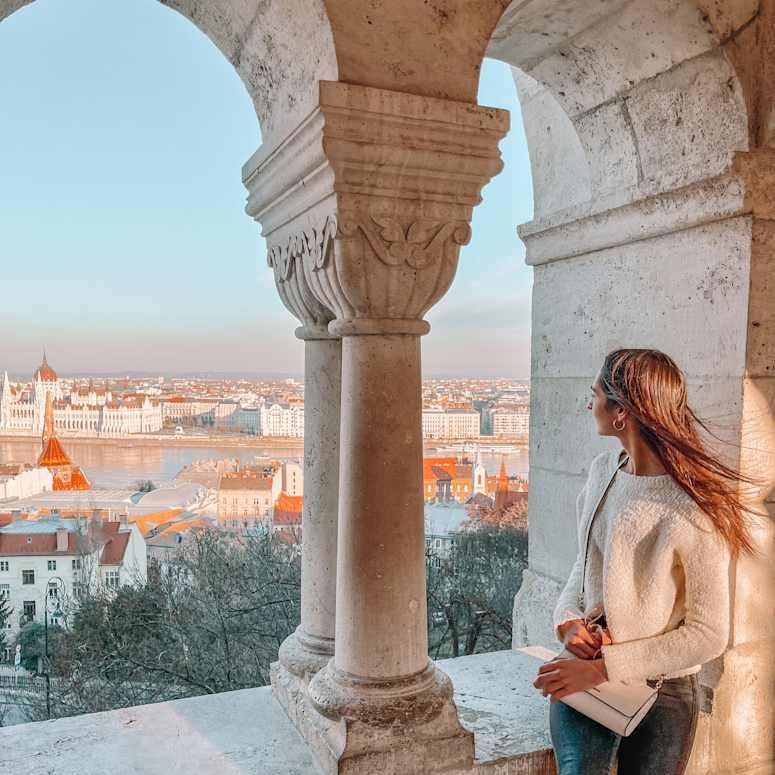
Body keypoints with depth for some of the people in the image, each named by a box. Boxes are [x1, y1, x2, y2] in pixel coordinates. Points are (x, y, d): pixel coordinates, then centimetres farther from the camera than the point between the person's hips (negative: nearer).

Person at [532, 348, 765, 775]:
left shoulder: (693, 509, -21)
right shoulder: (603, 468, -1)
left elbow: (708, 635, -17)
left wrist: (602, 667, -20)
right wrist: (568, 619, -8)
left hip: (663, 691, -4)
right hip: (583, 675, 4)